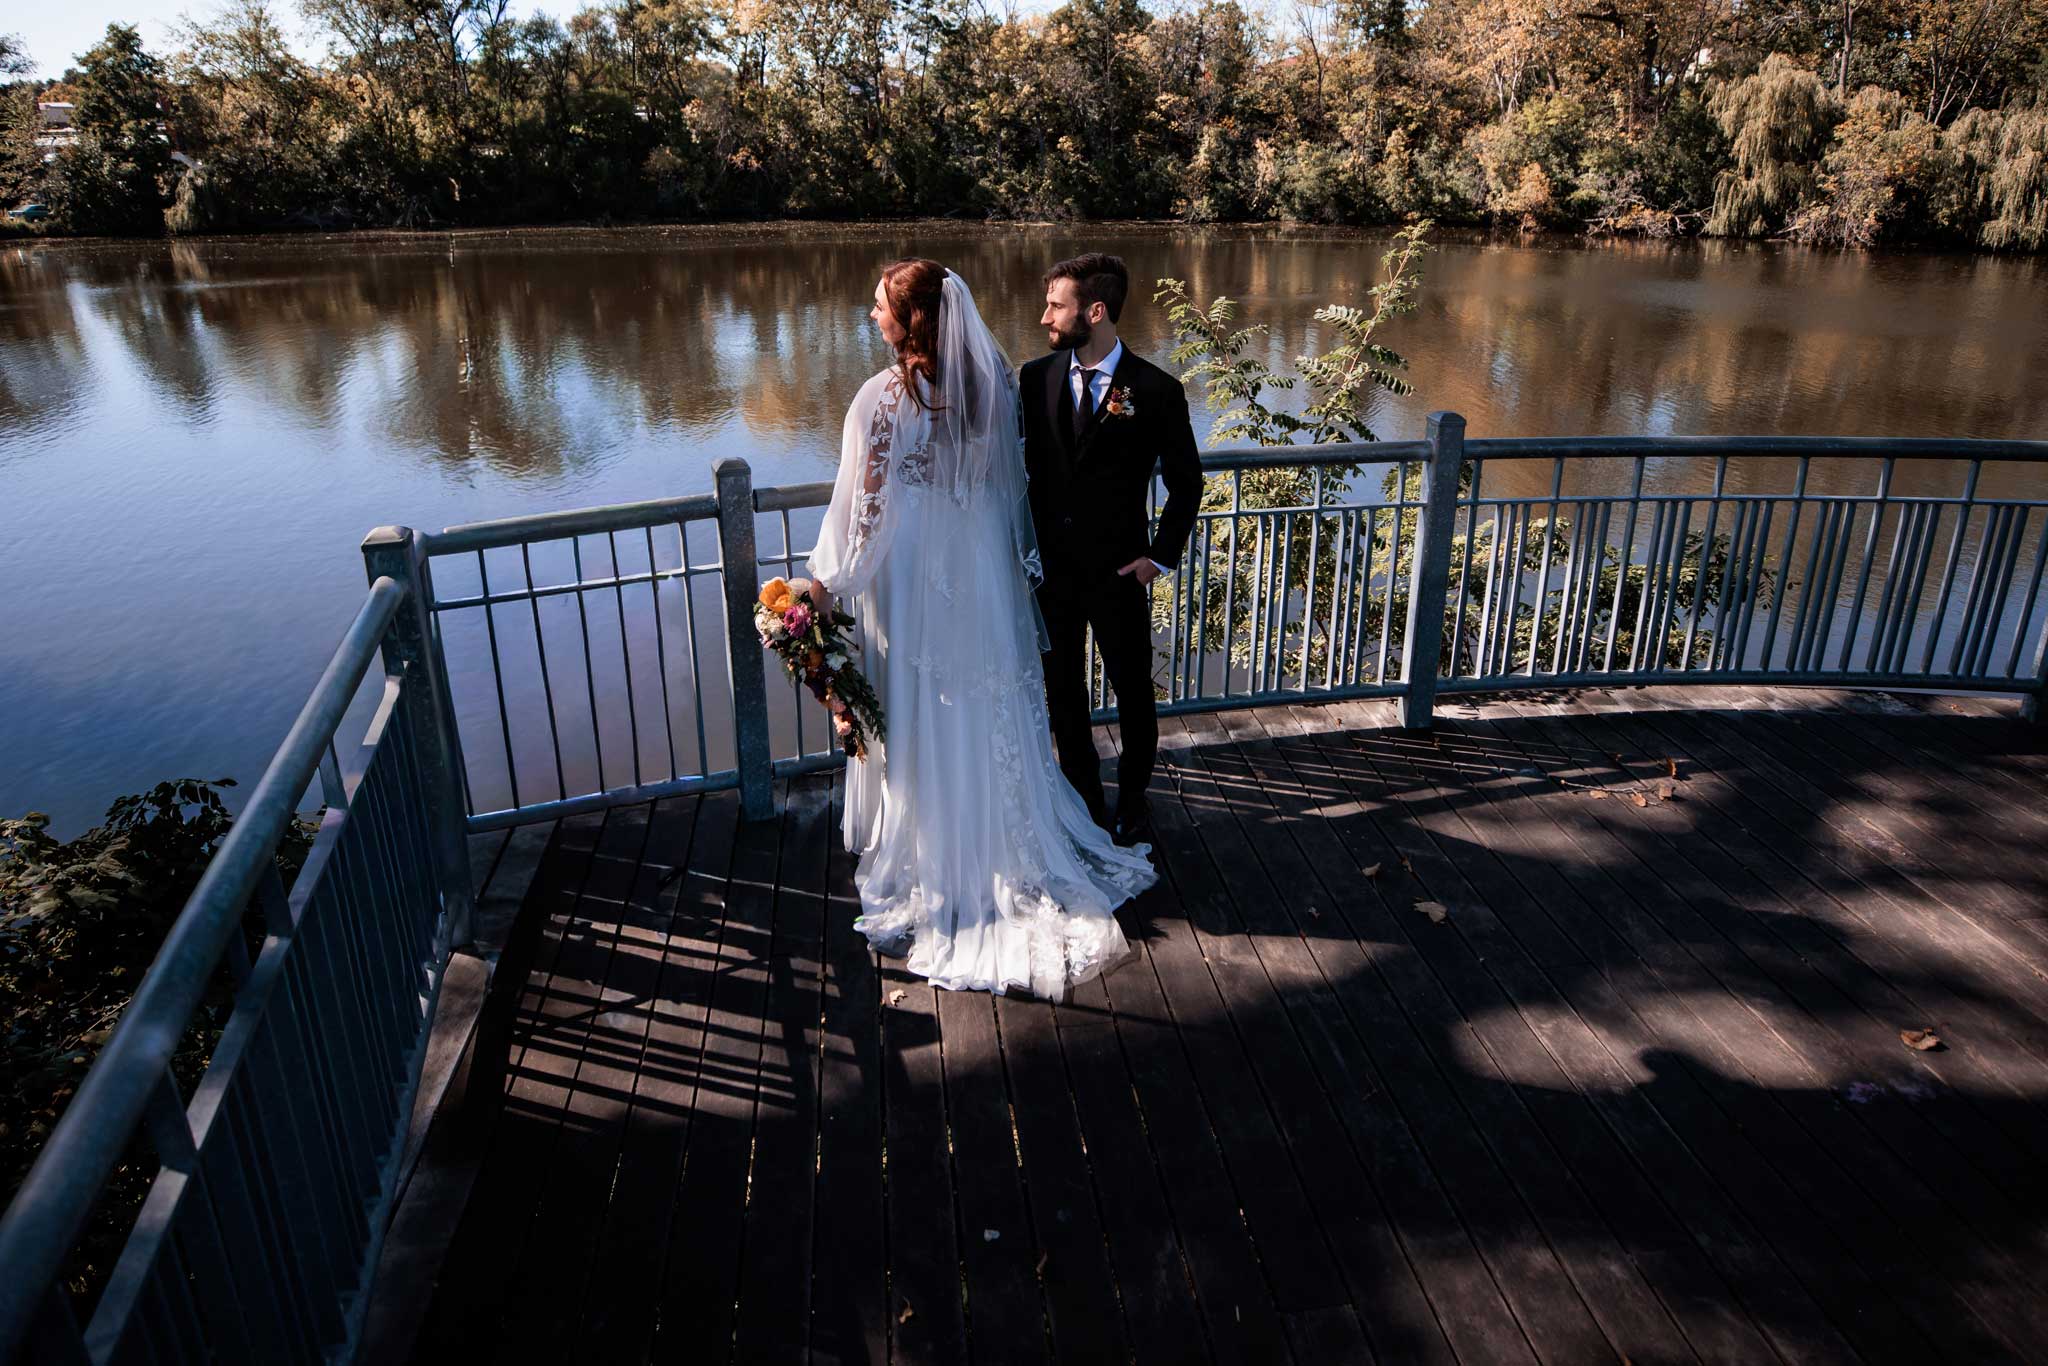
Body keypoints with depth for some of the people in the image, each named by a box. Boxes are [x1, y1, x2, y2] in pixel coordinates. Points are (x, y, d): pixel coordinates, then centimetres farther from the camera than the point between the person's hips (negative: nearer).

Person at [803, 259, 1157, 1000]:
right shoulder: (990, 381, -3)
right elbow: (1010, 479, 4)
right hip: (983, 572, 5)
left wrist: (830, 580, -5)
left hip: (913, 576, -5)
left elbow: (867, 503, -16)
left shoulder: (883, 396, -19)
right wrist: (1022, 561, 15)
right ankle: (1009, 850, 33)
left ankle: (936, 866, 25)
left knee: (924, 724, 10)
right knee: (989, 715, 18)